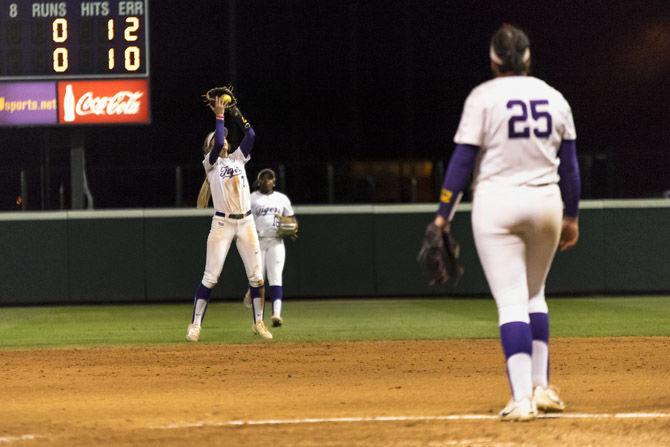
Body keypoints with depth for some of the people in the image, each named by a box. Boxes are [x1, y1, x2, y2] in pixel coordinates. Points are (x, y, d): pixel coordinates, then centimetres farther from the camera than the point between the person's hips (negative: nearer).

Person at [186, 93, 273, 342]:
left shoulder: (238, 158, 16)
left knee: (256, 276, 3)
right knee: (210, 277, -6)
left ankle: (259, 323, 15)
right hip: (222, 224, -4)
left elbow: (251, 135, 4)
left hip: (246, 222, 4)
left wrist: (237, 115, 2)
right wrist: (219, 116, -8)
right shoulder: (210, 162, 3)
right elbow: (218, 143, -15)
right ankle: (196, 325, -2)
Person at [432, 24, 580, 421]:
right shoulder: (554, 97, 7)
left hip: (497, 204, -4)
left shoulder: (484, 97, -6)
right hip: (547, 203, 4)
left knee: (511, 302, -6)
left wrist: (444, 214, -5)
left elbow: (463, 159, -9)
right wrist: (571, 216, 19)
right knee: (534, 296, 20)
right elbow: (569, 162, 10)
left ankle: (522, 399, -15)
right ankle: (541, 388, 18)